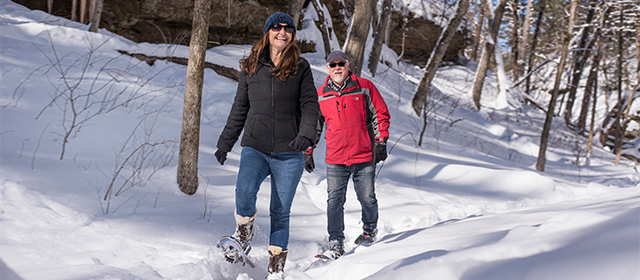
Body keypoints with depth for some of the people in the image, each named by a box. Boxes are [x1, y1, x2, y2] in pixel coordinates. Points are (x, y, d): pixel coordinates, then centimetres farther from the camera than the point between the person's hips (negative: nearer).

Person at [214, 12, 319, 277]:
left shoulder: (300, 68, 6)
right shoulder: (251, 67, 11)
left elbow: (310, 105, -1)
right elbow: (239, 109, 17)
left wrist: (305, 134, -20)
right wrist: (225, 143, 17)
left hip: (288, 153, -1)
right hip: (255, 148, 1)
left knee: (280, 212, 3)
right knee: (244, 192, -26)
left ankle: (276, 267, 17)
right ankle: (244, 236, 3)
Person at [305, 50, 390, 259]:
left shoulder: (364, 88, 1)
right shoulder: (320, 95, 8)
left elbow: (381, 114, 4)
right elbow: (313, 125, 17)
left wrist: (380, 142, -3)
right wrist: (308, 152, 15)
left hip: (364, 156, -1)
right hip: (335, 160, 1)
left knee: (367, 198, 7)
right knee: (335, 201, -3)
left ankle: (370, 230, 33)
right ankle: (336, 244, 6)